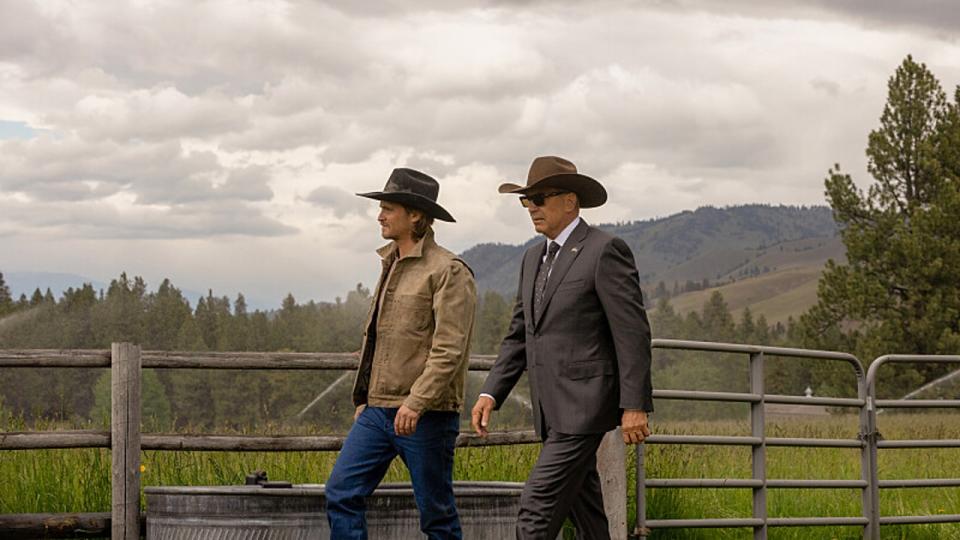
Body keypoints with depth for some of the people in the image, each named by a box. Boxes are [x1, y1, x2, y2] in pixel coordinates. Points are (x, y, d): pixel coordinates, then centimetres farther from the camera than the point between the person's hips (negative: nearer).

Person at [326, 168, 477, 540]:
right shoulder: (392, 265, 17)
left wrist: (416, 402, -25)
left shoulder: (448, 271, -10)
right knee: (341, 493, -1)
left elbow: (449, 349, -18)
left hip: (426, 415, -8)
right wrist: (364, 398, 20)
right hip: (378, 410, 8)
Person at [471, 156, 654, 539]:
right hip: (553, 410, 9)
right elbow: (519, 335, 18)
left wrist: (635, 406, -18)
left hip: (583, 406, -9)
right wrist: (490, 394, 6)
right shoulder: (534, 258, 16)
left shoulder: (605, 251, -10)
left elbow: (632, 331, -13)